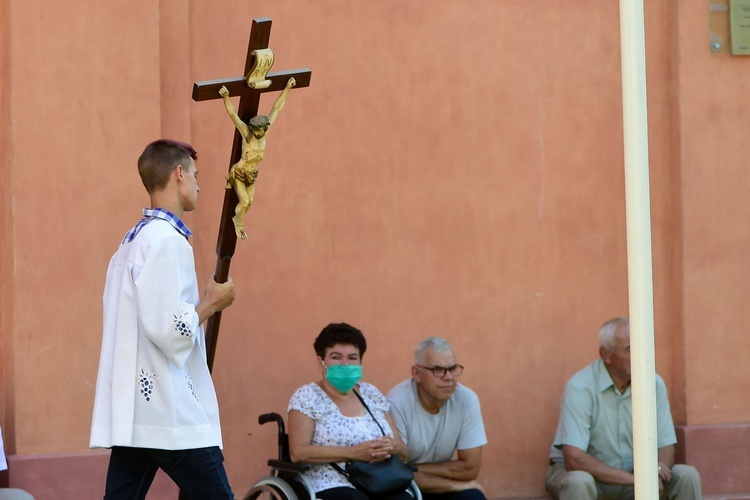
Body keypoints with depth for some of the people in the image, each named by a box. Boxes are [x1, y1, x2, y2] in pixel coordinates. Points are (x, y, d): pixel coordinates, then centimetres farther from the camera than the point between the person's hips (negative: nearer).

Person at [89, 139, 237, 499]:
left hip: (131, 408, 9)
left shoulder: (133, 240, 16)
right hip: (171, 412, -9)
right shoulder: (167, 240, -13)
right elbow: (169, 328, -21)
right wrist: (212, 302, -6)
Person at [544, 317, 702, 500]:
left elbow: (666, 448, -2)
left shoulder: (654, 384, -6)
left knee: (687, 476, -16)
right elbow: (574, 459, -28)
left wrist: (656, 473, -28)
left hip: (631, 474, 5)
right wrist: (633, 478, -31)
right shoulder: (581, 387, -21)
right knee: (579, 483, -37)